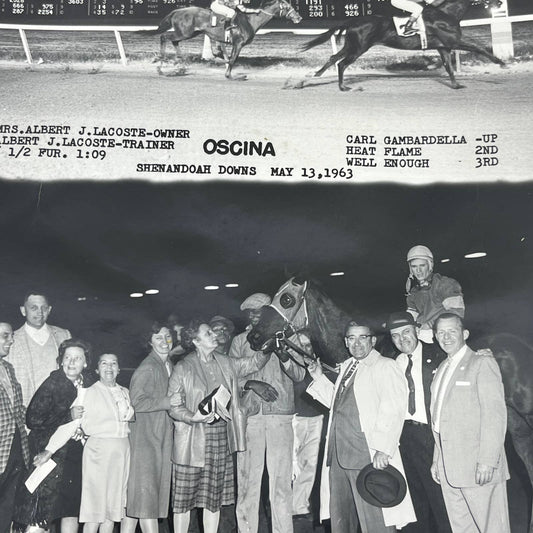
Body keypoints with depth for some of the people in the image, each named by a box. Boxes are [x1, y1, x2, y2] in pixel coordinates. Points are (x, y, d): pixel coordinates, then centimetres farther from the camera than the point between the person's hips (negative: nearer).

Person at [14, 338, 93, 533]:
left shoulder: (87, 384, 6)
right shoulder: (52, 384, -12)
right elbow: (32, 419, -17)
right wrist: (68, 416, -19)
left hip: (74, 456, 6)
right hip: (48, 453, -6)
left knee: (72, 510, 8)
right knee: (40, 517, -5)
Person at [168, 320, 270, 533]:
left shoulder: (225, 364, 11)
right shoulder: (183, 368, -5)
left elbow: (253, 363, 14)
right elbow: (174, 406, -7)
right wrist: (193, 417, -23)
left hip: (222, 438, 5)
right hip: (192, 442, -5)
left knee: (214, 498, 10)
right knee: (184, 498, 1)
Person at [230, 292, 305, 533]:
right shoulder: (239, 341, 13)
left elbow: (299, 375, 3)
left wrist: (285, 356, -16)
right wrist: (252, 384, -11)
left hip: (280, 415, -1)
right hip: (249, 415, 1)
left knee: (281, 479, -2)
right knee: (247, 478, 2)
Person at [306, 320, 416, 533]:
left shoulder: (385, 366, -5)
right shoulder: (346, 367, 20)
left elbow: (393, 410, -16)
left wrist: (383, 449, -24)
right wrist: (320, 379, 19)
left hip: (368, 455, -8)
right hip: (338, 454, 8)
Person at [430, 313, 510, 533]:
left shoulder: (482, 364, -6)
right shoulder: (442, 370, 17)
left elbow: (495, 414, -13)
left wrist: (488, 461, -18)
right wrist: (437, 460, 14)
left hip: (478, 468, -7)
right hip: (448, 470, 7)